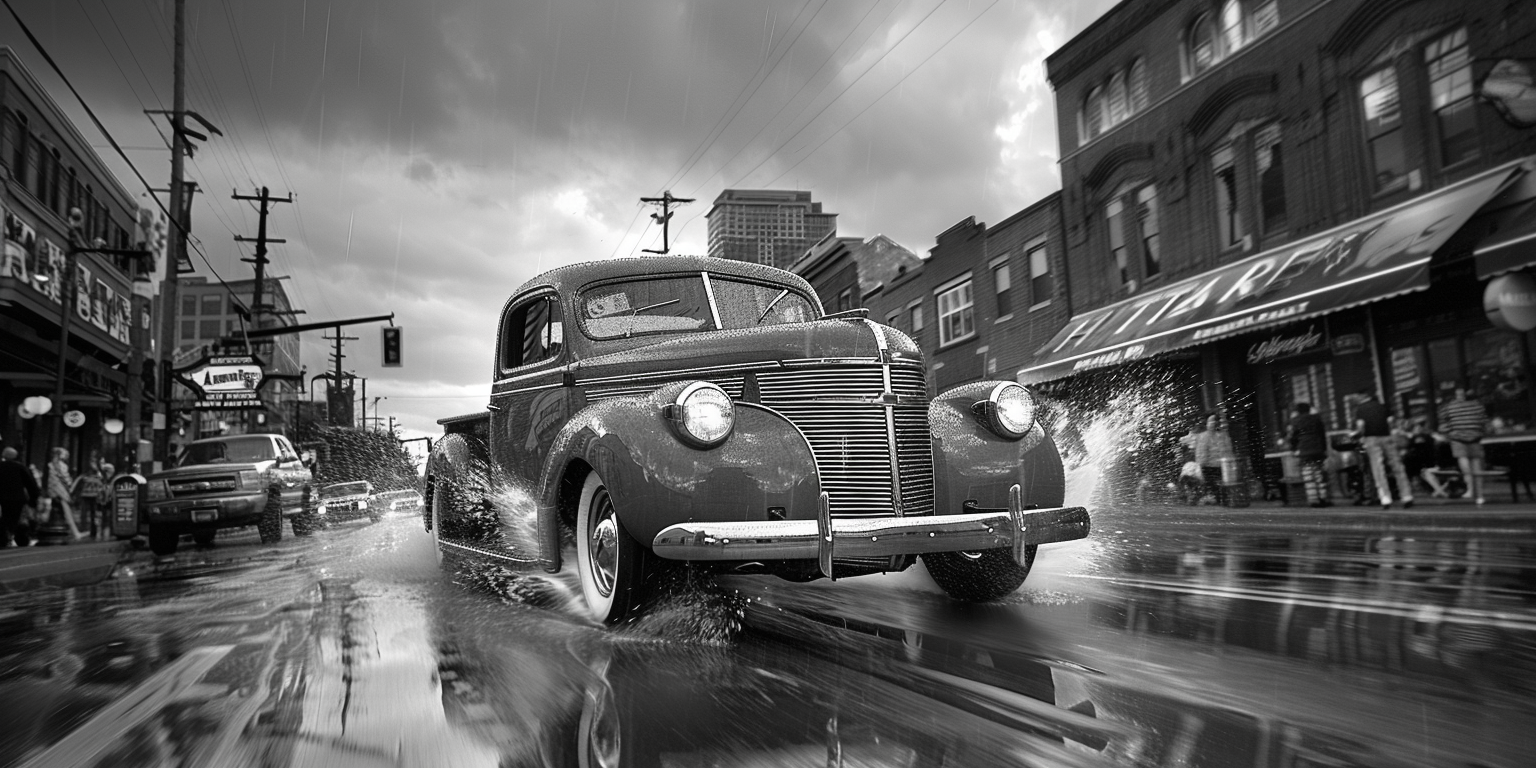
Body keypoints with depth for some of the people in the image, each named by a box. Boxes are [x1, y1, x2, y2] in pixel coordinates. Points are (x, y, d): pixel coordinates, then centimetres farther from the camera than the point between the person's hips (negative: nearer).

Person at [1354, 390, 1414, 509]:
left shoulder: (1359, 408, 3)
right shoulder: (1382, 406, 12)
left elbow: (1360, 424, -10)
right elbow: (1390, 421, 1)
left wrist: (1362, 436, 6)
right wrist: (1391, 433, 14)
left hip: (1371, 438, -2)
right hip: (1386, 437, 2)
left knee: (1378, 470, -2)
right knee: (1397, 467, 8)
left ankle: (1386, 499, -9)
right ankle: (1407, 497, 8)